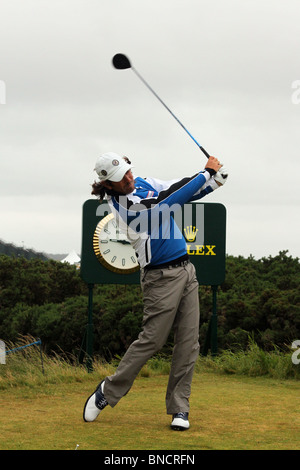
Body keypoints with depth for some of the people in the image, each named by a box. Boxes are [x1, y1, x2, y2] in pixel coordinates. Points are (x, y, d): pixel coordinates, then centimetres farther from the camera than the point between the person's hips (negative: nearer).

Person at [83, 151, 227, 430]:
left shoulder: (143, 183, 8)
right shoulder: (122, 205, -16)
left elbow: (182, 191, 11)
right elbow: (170, 201, -21)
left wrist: (215, 177, -6)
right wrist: (207, 173, -14)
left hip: (185, 271, 7)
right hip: (161, 278, -7)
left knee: (188, 342, 2)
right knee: (151, 340, -4)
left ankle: (179, 408, 6)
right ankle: (108, 391, 13)